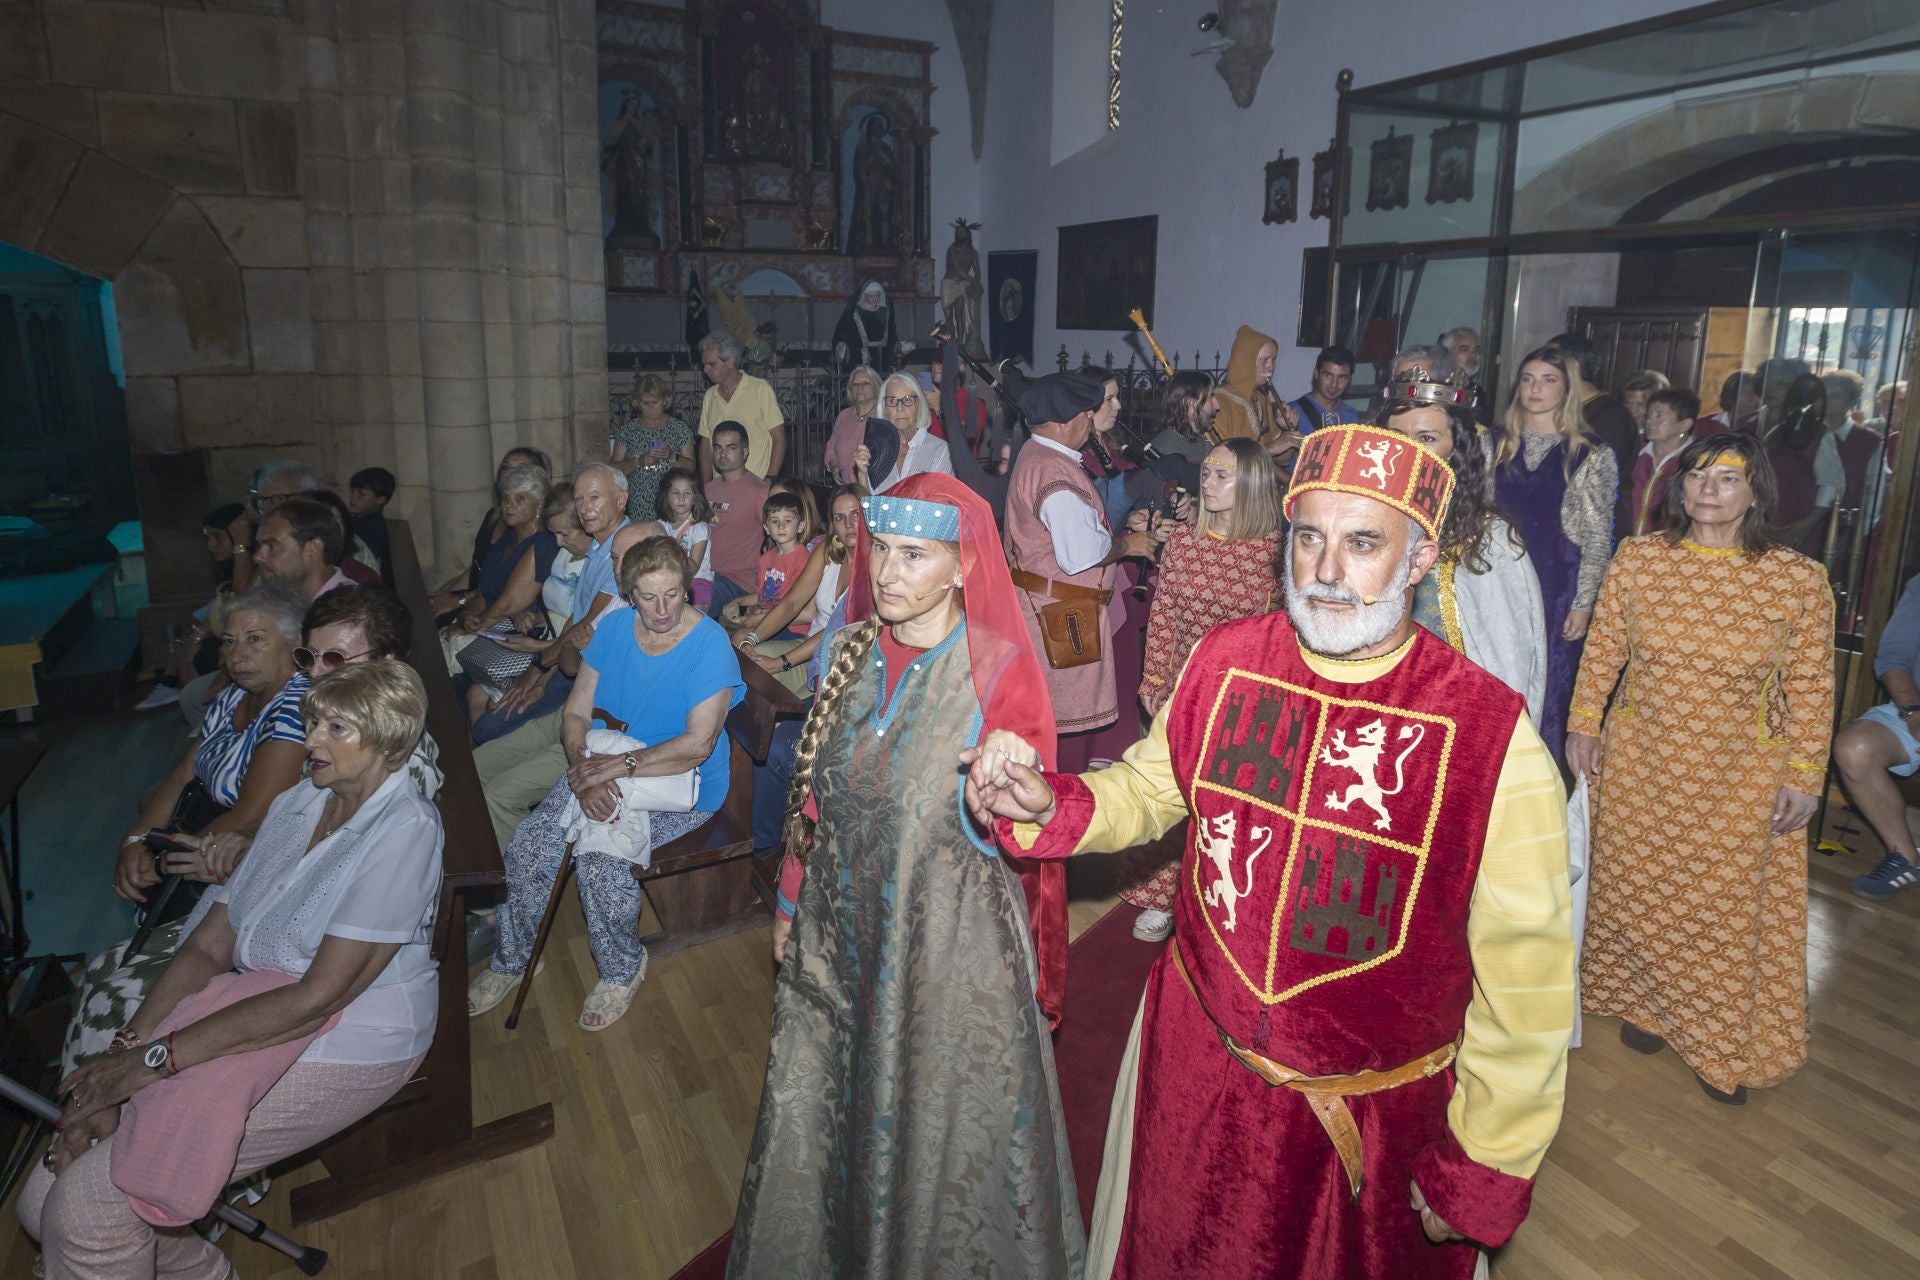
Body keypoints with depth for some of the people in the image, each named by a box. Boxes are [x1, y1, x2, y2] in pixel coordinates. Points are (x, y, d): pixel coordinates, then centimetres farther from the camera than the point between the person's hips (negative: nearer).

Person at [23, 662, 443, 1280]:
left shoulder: (404, 830, -18)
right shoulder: (296, 802, 8)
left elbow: (318, 996, -20)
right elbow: (208, 947, 6)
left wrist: (157, 1057, -17)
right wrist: (127, 1048, -7)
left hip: (344, 1046, -7)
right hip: (256, 1007, 7)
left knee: (88, 1204, -13)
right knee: (45, 1198, -1)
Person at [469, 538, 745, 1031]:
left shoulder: (711, 645, -18)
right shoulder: (615, 627, -1)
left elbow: (697, 745, -24)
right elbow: (576, 713, -1)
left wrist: (618, 765, -28)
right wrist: (585, 774, -19)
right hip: (604, 769, 5)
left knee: (602, 860, -26)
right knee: (527, 847, -12)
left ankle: (622, 970, 3)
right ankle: (512, 959, 15)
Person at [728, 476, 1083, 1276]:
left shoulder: (999, 668, -15)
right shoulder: (854, 652, 0)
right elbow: (815, 793, 9)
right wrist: (790, 902, 15)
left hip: (950, 939, -5)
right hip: (840, 924, 5)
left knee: (942, 1115, 13)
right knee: (827, 1104, 21)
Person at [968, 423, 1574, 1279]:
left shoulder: (1490, 733, -22)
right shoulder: (1225, 660, -10)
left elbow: (1524, 975, -15)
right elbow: (1154, 787, 8)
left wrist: (1481, 1171, -8)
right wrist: (1049, 806, -12)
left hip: (1379, 1116, -3)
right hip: (1197, 1070, 3)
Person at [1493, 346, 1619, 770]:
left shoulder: (1591, 456, 0)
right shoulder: (1497, 444, 8)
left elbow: (1599, 538, -1)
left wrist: (1583, 604, -6)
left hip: (1555, 590, -2)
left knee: (1545, 691, 3)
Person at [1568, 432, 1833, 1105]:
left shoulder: (1801, 581, -10)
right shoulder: (1636, 558, -6)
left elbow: (1811, 687, -4)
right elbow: (1602, 649, 2)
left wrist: (1804, 776, -4)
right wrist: (1584, 724, 1)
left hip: (1742, 780, -1)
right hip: (1639, 764, 1)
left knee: (1731, 910, 10)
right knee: (1638, 892, 15)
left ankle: (1723, 1046, 31)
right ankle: (1644, 1003, 39)